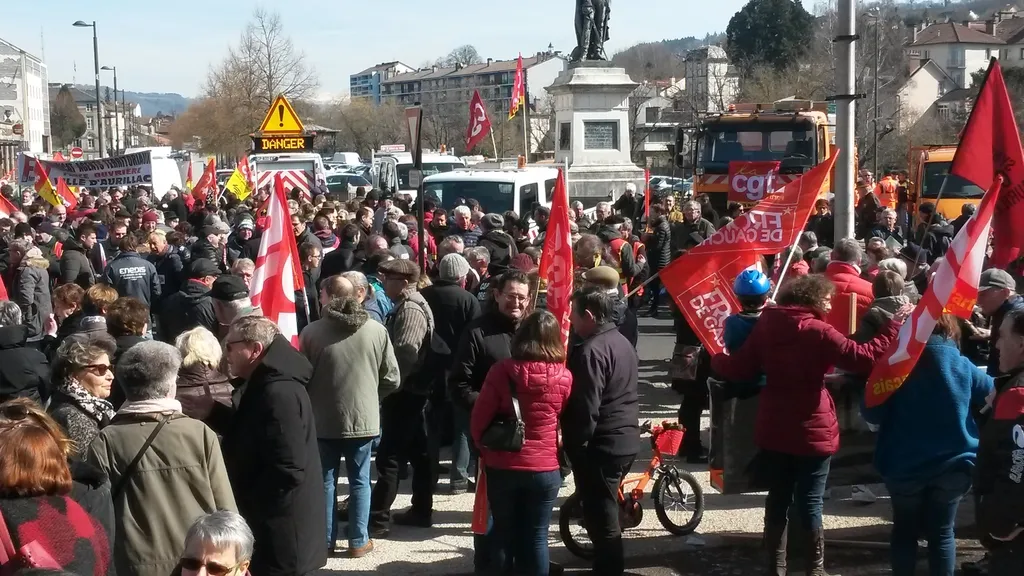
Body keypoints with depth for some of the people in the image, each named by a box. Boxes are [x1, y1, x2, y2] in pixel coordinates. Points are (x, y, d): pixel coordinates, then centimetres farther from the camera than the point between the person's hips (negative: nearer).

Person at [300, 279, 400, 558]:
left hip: (323, 419, -1)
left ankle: (324, 539, 19)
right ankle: (359, 541, 14)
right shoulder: (377, 330, -7)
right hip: (364, 417, 1)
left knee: (325, 480, 12)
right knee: (360, 480, 11)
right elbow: (391, 378, -2)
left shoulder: (311, 332, -11)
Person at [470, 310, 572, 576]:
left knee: (504, 535, 14)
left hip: (503, 466, 0)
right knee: (536, 536, 10)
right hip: (545, 469, 1)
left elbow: (478, 420, -5)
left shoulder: (502, 370, -11)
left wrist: (486, 450, 11)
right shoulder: (564, 377, -7)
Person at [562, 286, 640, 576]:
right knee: (606, 512, 20)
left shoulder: (591, 351, -19)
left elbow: (586, 408, -23)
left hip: (601, 443, -10)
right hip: (626, 438, 10)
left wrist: (573, 445, -14)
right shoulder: (622, 341, 11)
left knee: (600, 517, -2)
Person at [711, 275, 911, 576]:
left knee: (778, 500, 14)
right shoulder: (818, 332, -16)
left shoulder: (766, 324, 0)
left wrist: (717, 360, 23)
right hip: (812, 431, -5)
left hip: (773, 429, 5)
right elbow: (864, 357, -21)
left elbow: (739, 369, 3)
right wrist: (896, 323, -15)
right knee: (810, 503, 5)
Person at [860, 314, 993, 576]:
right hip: (953, 464, 1)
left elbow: (871, 414, -12)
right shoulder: (963, 366, -5)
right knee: (941, 531, 12)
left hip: (904, 466, -1)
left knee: (905, 530, 17)